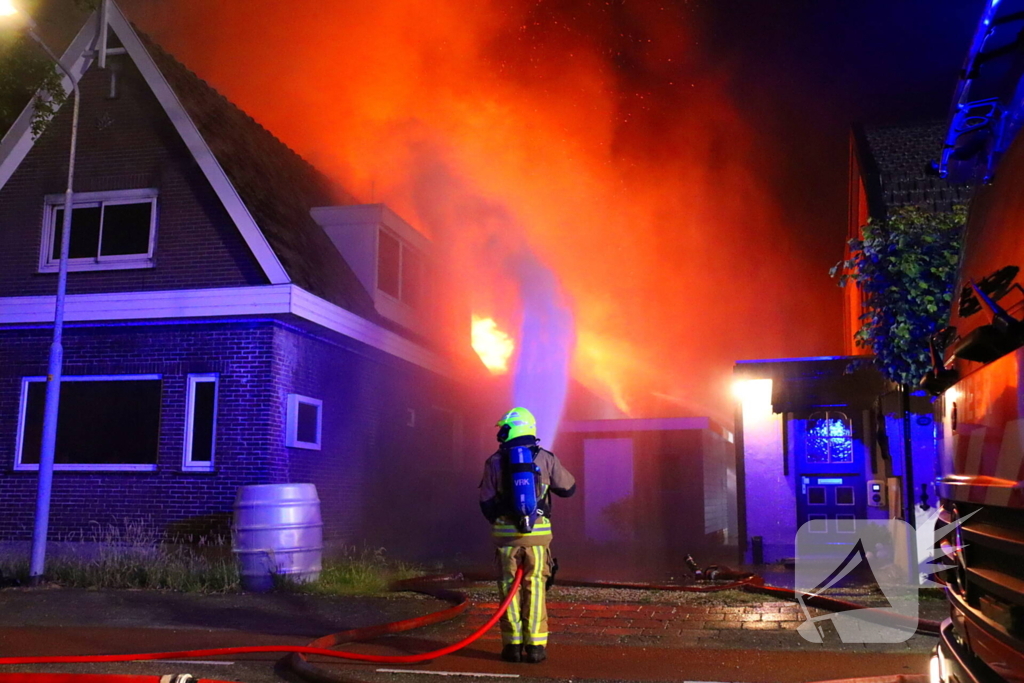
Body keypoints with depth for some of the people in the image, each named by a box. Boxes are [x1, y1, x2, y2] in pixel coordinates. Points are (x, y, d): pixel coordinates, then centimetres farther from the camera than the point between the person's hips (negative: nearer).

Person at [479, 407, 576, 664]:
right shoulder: (546, 458, 1)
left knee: (509, 587, 9)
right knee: (534, 588, 6)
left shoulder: (494, 462, -1)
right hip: (538, 533, 0)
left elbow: (486, 503, 3)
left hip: (505, 533, 0)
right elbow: (568, 488, 12)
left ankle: (513, 645, 10)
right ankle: (535, 646, 5)